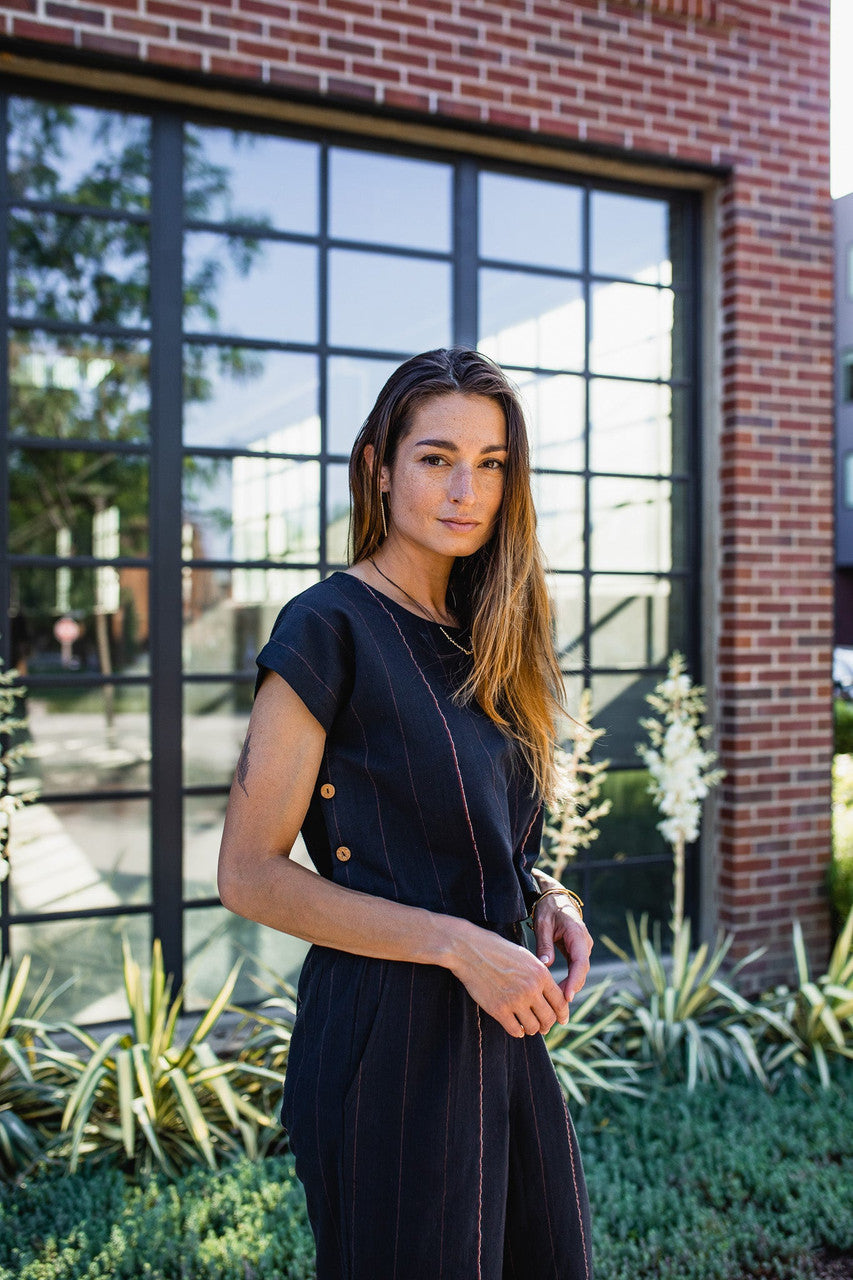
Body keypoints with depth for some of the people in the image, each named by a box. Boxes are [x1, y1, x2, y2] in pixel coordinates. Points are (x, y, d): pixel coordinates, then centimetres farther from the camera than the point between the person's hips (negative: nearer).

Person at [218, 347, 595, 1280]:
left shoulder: (478, 637, 9)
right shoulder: (330, 627, -14)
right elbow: (249, 874, -15)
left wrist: (543, 896, 0)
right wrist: (457, 942, -20)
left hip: (504, 1027, 7)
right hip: (389, 1035, -7)